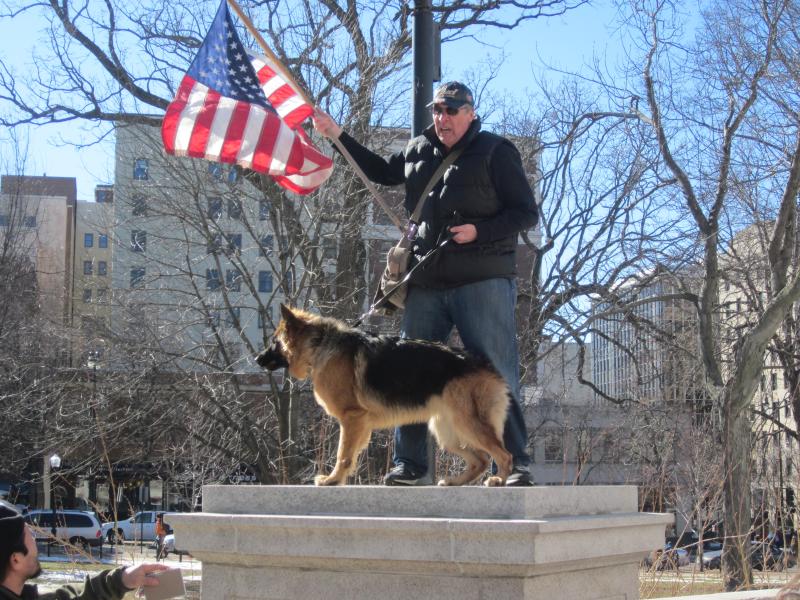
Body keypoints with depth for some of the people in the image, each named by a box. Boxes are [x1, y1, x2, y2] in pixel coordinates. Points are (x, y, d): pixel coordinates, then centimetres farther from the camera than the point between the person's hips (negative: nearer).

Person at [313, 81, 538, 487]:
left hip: (483, 281, -5)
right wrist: (338, 135, 33)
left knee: (496, 375, -9)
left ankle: (517, 463, -5)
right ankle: (409, 465, 11)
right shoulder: (419, 150, 18)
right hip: (426, 283, 6)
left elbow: (527, 213, -1)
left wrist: (478, 231, -14)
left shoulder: (495, 151, 2)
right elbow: (381, 172, 37)